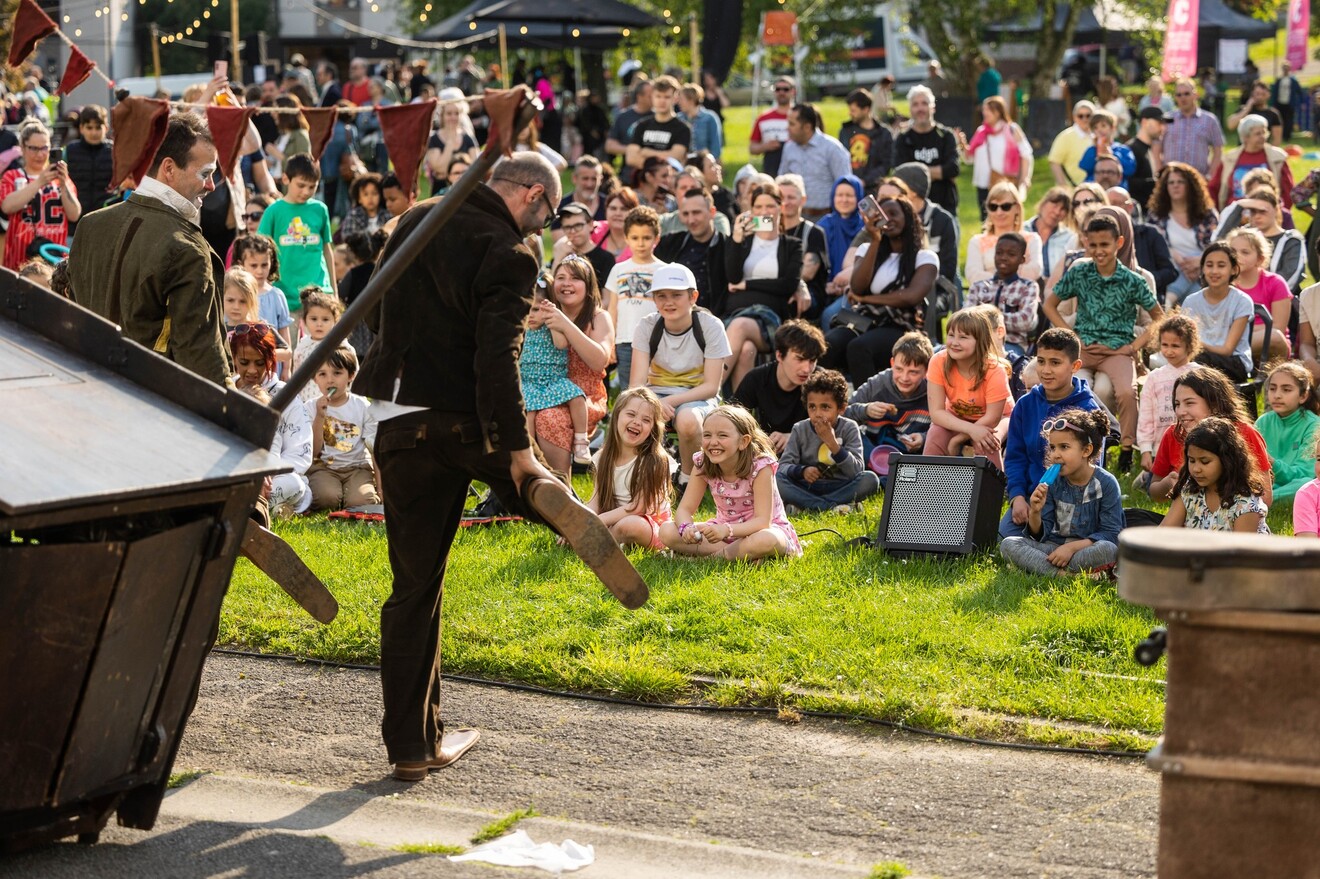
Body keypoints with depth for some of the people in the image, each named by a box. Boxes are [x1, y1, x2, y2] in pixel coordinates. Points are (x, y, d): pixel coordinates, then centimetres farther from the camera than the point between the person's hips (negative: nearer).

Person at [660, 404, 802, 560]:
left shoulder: (760, 466, -22)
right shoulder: (703, 464, -8)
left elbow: (762, 521, -28)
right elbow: (685, 509, -10)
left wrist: (726, 530, -46)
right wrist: (687, 528, -35)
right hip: (725, 531, 5)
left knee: (766, 541, -42)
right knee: (666, 531, -17)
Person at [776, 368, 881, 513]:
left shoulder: (849, 428, -4)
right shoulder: (800, 430, -1)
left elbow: (857, 471, -13)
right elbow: (783, 466, -6)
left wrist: (833, 443, -24)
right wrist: (802, 471, -29)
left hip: (840, 488, 0)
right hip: (806, 489, 0)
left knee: (870, 479, -28)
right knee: (775, 478, -25)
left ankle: (802, 506, -28)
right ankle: (832, 506, -30)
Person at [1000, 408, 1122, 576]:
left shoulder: (1106, 483, -9)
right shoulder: (1053, 482, 0)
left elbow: (1111, 535, -14)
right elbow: (1039, 535, 1)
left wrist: (1072, 547, -23)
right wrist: (1035, 513, -21)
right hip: (1055, 545, 3)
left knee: (1108, 549, -38)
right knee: (1008, 544, -18)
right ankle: (1061, 574, -33)